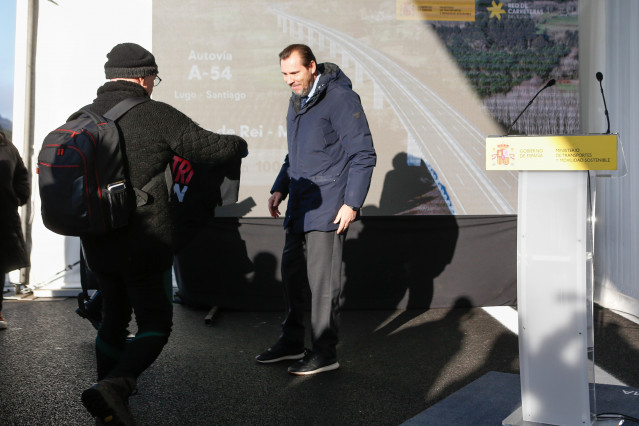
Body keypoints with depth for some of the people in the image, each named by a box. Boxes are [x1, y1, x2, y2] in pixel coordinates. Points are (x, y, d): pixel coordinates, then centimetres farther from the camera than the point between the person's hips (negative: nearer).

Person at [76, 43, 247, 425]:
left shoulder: (79, 119, 6)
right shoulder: (156, 115, -12)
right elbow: (214, 148, -11)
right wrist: (239, 144, 11)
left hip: (97, 246, 6)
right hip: (146, 247, -6)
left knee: (113, 318, 22)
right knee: (155, 325, 6)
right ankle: (114, 387, -17)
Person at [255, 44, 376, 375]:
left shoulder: (340, 99, -12)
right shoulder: (297, 102, 16)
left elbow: (364, 155, -14)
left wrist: (352, 202, -17)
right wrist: (280, 188, 15)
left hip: (328, 208, -9)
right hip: (300, 207, 9)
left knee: (322, 280, -4)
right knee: (292, 271, 14)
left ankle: (325, 353, 8)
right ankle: (292, 341, 28)